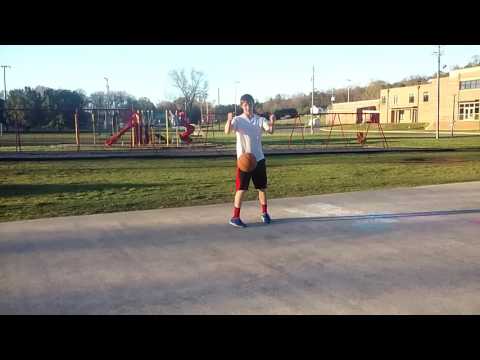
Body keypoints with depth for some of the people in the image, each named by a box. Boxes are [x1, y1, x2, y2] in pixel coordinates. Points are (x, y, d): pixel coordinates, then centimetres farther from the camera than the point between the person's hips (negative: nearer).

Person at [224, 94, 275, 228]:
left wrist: (272, 123, -37)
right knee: (241, 189, -5)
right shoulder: (238, 120, -5)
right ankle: (235, 217, 2)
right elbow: (227, 131, -23)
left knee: (262, 187, 12)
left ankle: (264, 213, 28)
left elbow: (270, 130, -15)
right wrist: (229, 121, -43)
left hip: (259, 159, 3)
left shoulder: (260, 119, 2)